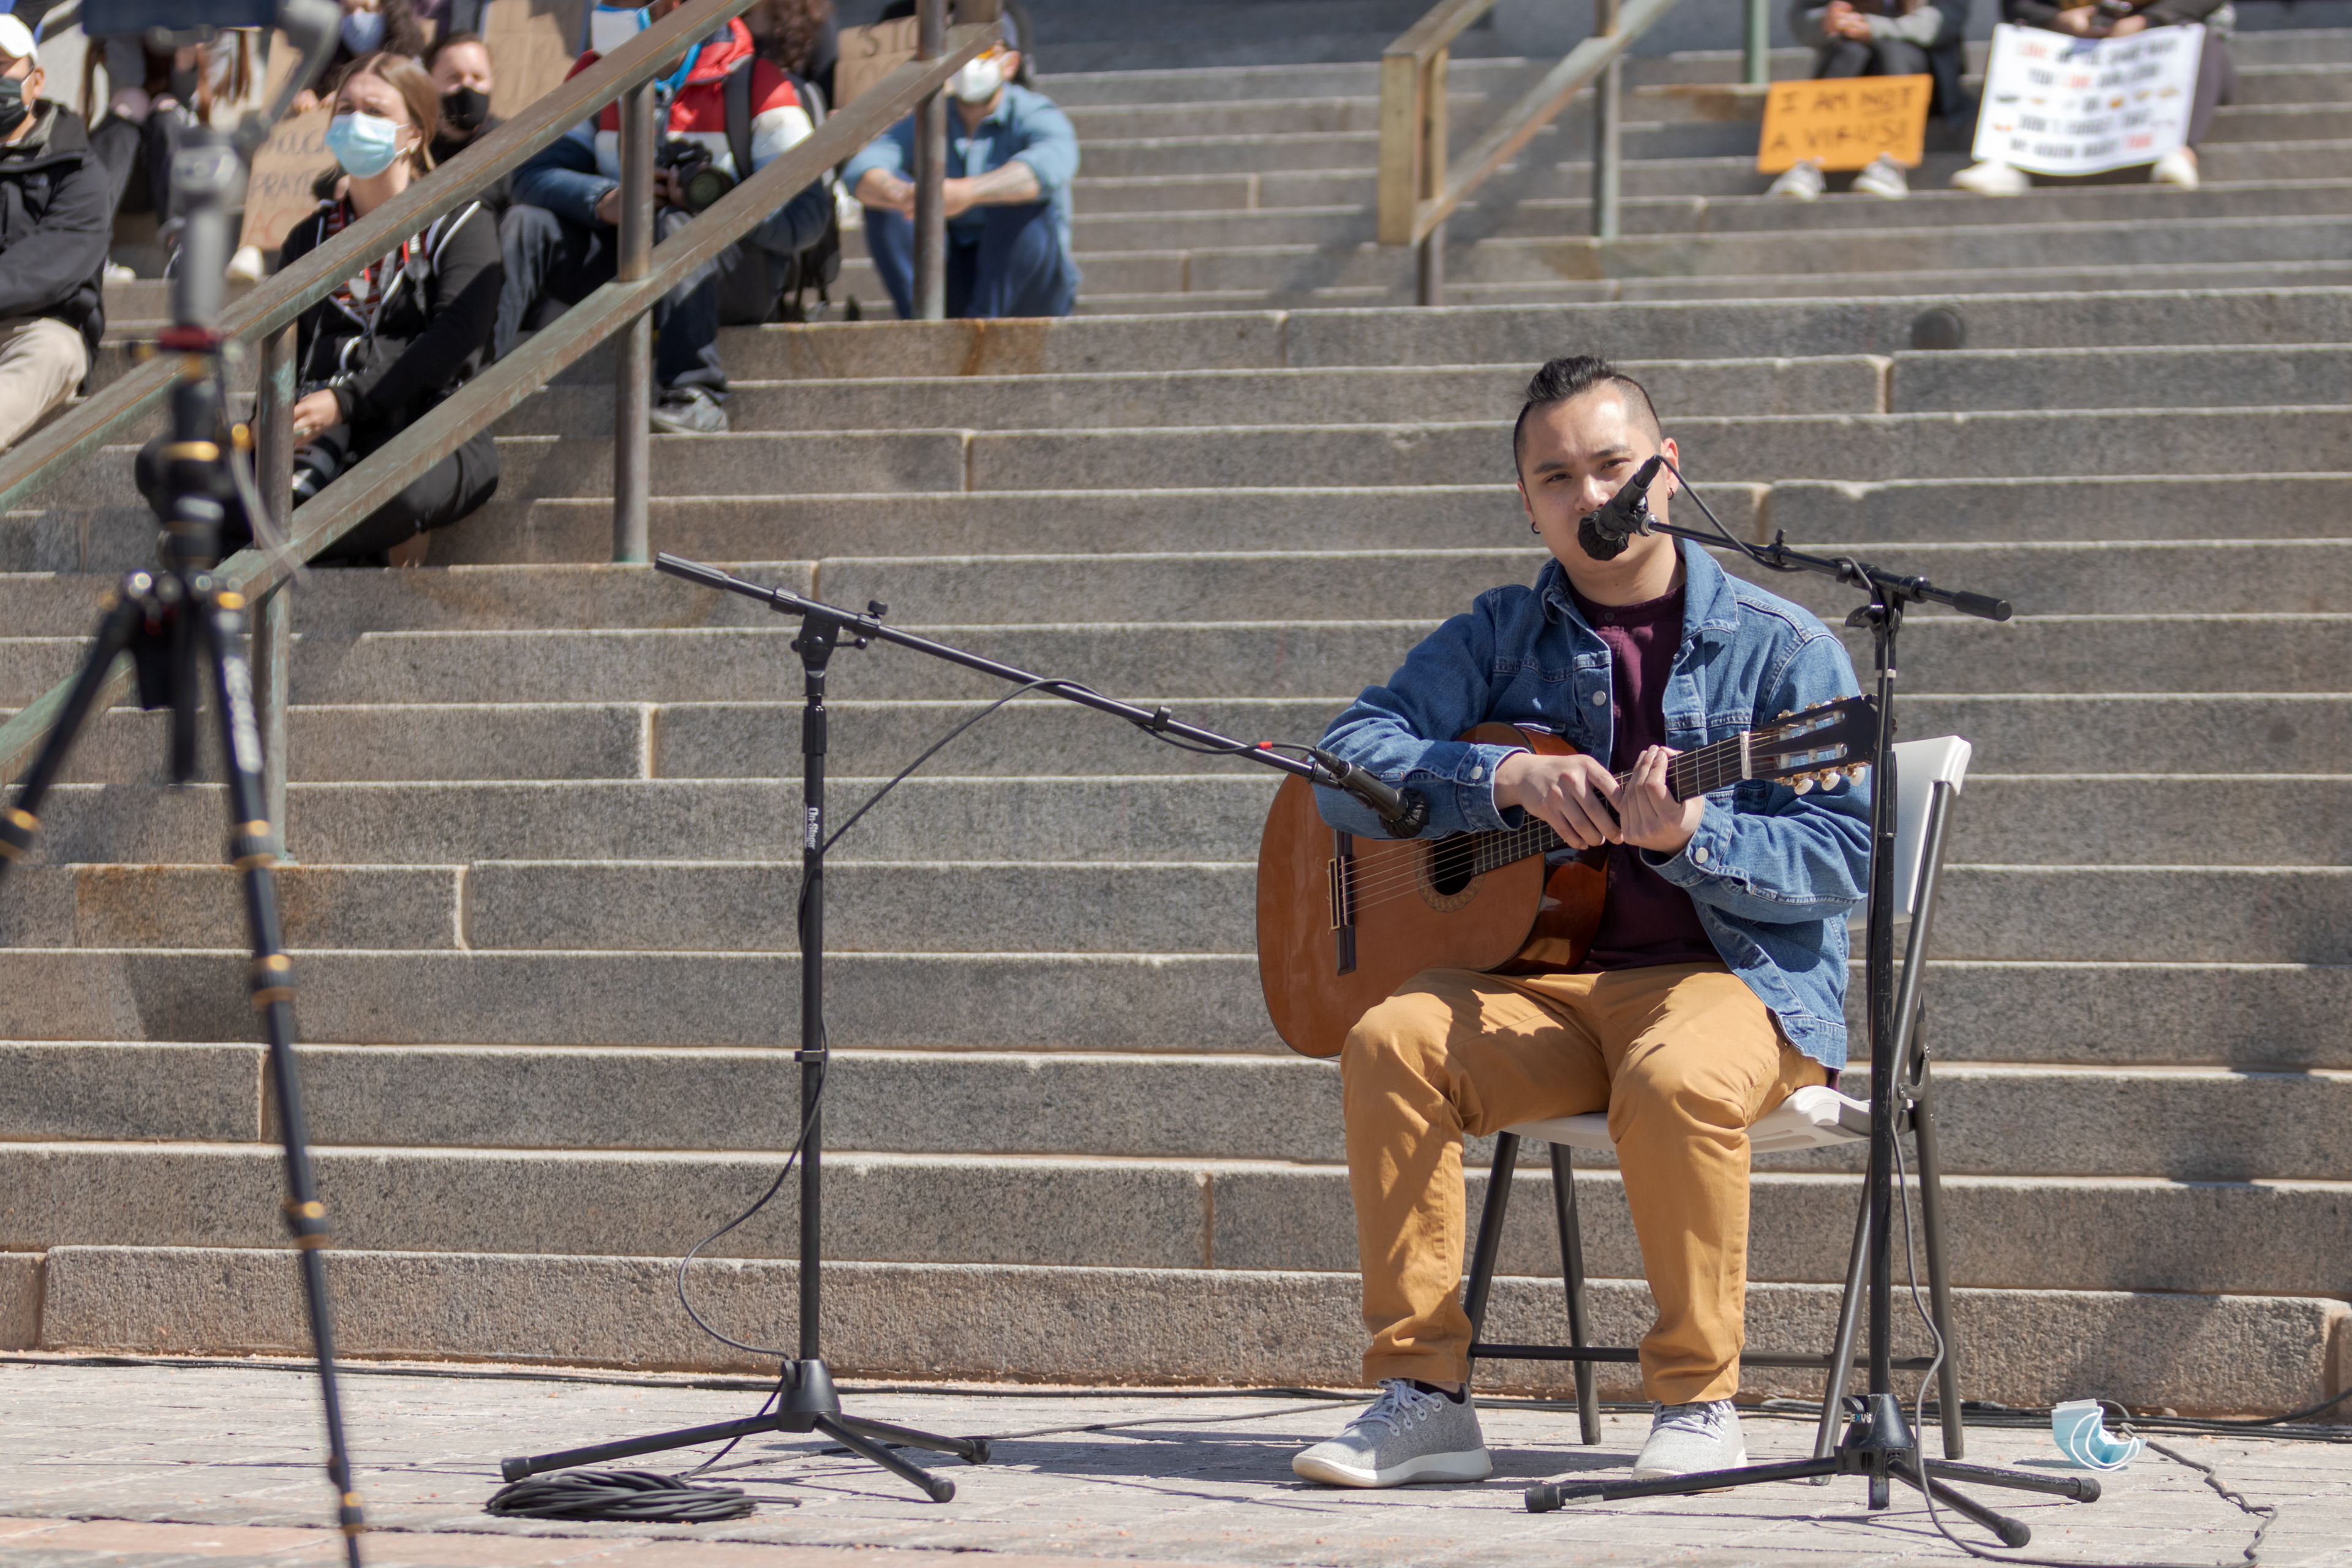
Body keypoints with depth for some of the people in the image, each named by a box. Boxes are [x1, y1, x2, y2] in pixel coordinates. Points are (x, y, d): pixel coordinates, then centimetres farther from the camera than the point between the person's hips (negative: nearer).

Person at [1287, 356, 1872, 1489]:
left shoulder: (1781, 649, 2)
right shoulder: (1502, 638, 12)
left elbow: (1843, 858, -6)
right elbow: (1349, 762, 0)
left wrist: (1690, 835, -23)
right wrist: (1508, 779, -16)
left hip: (1738, 977, -3)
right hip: (1544, 979, 3)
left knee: (1675, 1079, -38)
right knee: (1392, 1041, -26)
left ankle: (1699, 1404, -19)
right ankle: (1423, 1396, -19)